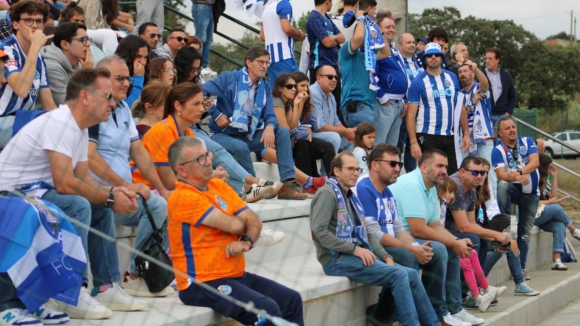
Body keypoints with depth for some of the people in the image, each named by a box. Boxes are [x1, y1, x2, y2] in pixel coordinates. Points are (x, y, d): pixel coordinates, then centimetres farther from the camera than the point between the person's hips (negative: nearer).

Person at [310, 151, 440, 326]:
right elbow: (319, 231, -20)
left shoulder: (352, 196, 19)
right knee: (398, 275, -22)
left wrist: (386, 256, 1)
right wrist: (355, 249, -19)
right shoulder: (328, 193, -8)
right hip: (337, 258, -8)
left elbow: (367, 234, 18)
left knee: (410, 274, -8)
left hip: (359, 255, 8)